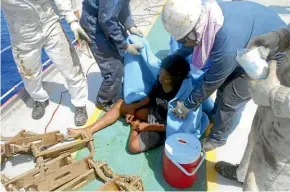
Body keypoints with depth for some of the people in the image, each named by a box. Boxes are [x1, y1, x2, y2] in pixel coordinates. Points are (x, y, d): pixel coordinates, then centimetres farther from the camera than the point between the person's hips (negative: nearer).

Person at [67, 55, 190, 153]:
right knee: (120, 104, 4)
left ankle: (135, 125, 5)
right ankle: (88, 130, 3)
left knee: (134, 146, -27)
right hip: (154, 112, 7)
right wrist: (133, 107, -3)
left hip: (163, 126, -7)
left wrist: (145, 126, -22)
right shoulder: (160, 81, -11)